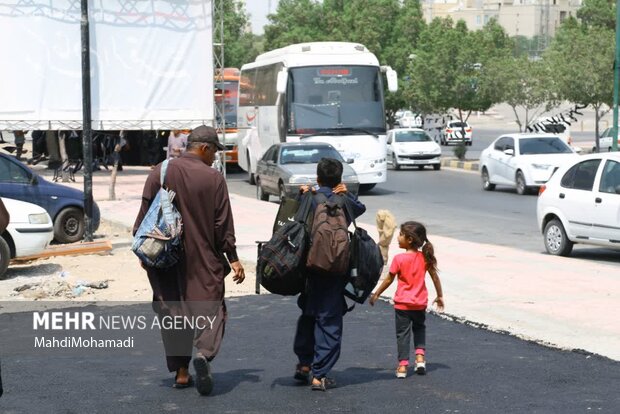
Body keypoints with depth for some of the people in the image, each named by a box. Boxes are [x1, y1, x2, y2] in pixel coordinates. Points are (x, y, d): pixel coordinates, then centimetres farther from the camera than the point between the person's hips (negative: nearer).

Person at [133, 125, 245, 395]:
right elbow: (223, 225, -5)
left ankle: (181, 371, 13)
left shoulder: (159, 173, 1)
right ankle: (204, 352, -21)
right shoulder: (213, 178, -6)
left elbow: (144, 216, 3)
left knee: (173, 312, 11)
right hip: (204, 260, -2)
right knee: (209, 307, 5)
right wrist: (233, 258, 1)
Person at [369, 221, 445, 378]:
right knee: (419, 328, 25)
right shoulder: (425, 257, -4)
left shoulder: (399, 259, -15)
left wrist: (376, 294, 5)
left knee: (403, 333, 5)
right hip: (420, 303, 4)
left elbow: (389, 280, -7)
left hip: (402, 303, -3)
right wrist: (440, 296, 15)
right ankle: (420, 355, 10)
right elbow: (435, 277, 2)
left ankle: (402, 365, 2)